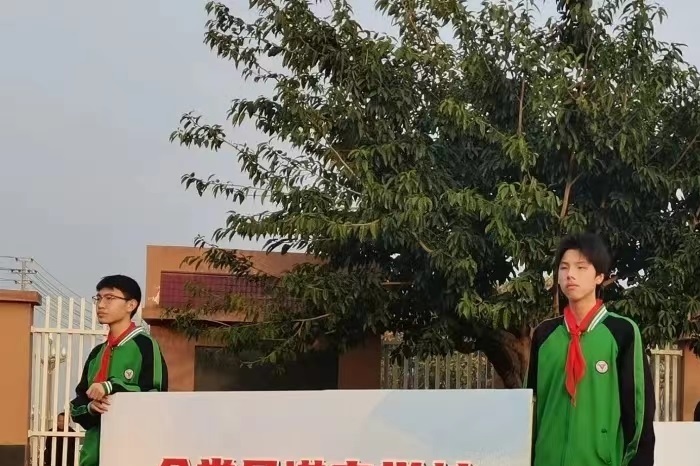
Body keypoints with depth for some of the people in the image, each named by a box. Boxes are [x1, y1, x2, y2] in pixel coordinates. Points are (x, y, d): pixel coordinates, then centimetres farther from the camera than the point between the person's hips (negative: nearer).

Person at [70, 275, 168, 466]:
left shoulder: (144, 344, -2)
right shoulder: (97, 353, 19)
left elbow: (157, 394, -11)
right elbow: (77, 404, 17)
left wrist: (111, 387, -17)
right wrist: (91, 407, -6)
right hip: (94, 450, 7)